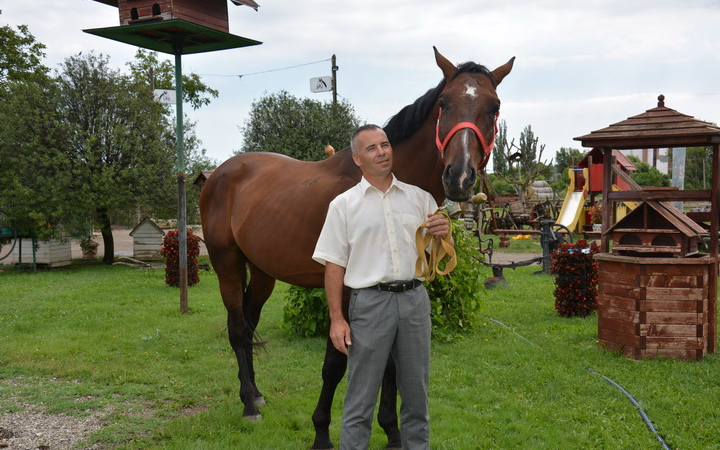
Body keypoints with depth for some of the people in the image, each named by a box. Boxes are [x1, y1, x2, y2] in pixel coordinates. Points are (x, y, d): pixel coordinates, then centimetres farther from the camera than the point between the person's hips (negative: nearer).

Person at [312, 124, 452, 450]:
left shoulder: (420, 197, 8)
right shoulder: (344, 204, 0)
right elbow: (334, 266, -3)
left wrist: (443, 234, -10)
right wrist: (336, 319, -8)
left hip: (414, 299, 3)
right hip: (370, 301, -3)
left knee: (416, 392, 15)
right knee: (361, 396, 5)